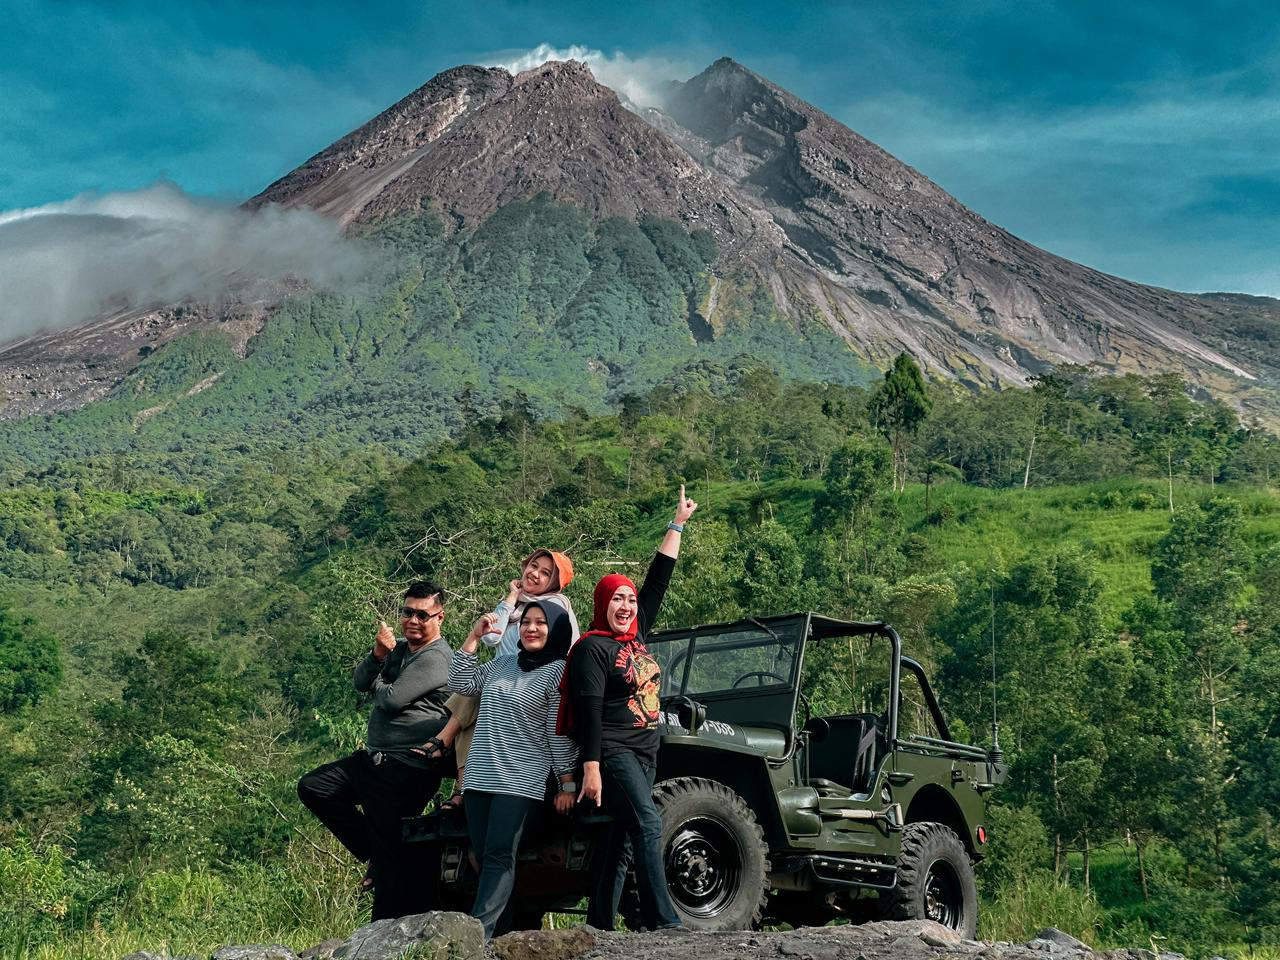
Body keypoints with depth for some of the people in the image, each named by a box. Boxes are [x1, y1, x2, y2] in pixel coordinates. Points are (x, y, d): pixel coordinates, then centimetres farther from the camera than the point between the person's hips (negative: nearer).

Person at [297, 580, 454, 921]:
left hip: (407, 771, -10)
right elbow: (361, 682, 10)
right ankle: (373, 853, 12)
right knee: (312, 787, 12)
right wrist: (378, 655, -9)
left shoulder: (436, 658, -14)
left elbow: (392, 700, -20)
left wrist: (378, 682, 3)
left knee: (391, 856, -7)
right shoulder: (399, 646, 14)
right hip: (374, 759, 10)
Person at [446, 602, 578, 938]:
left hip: (521, 781, -7)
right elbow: (460, 683, 14)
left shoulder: (558, 671, -4)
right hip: (480, 776, 7)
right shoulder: (502, 664, 16)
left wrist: (567, 784, -8)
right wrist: (474, 636, 9)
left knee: (499, 857, -16)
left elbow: (560, 733, -6)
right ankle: (500, 937, 4)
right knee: (484, 858, 2)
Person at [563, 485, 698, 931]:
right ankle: (664, 924, -26)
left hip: (644, 752, 8)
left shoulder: (636, 635, 14)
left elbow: (658, 580, 20)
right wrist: (591, 768, -20)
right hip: (613, 753, -8)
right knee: (649, 827, -21)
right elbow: (588, 711, -13)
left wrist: (678, 524, 23)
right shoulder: (593, 648, -8)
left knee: (621, 844, 5)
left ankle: (598, 930, 7)